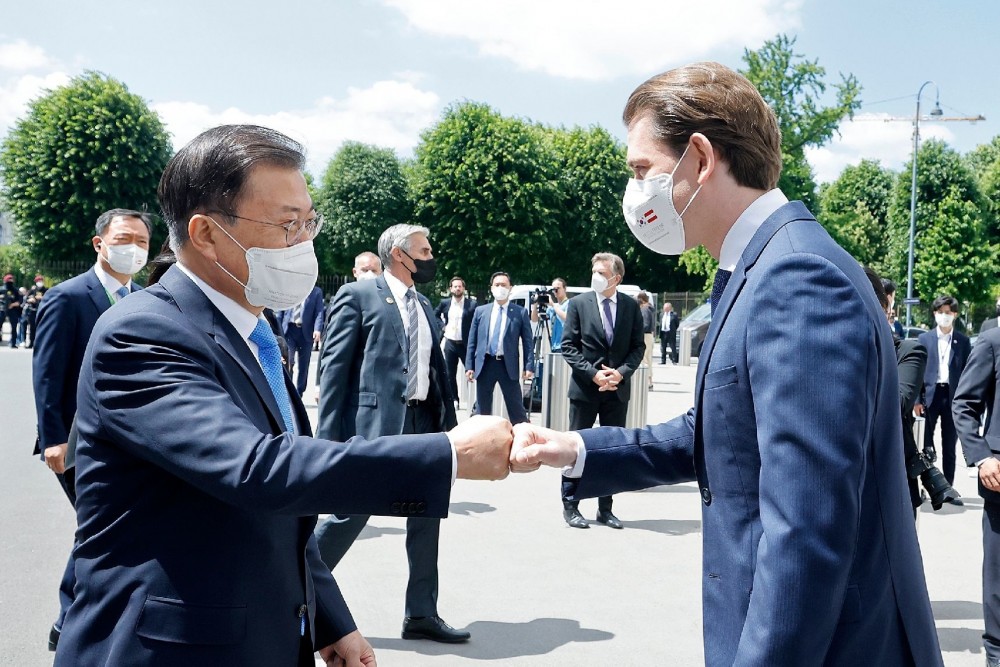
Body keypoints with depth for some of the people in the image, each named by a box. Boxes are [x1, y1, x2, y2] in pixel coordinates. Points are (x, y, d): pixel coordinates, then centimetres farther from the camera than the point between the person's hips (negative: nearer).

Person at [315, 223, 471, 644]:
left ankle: (421, 615, 21)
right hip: (374, 423, -7)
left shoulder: (424, 306, 17)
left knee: (426, 518, 9)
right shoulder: (358, 296, -4)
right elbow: (335, 365, -9)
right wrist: (330, 435, -14)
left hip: (423, 424, 7)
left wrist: (447, 422, 10)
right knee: (350, 515, -1)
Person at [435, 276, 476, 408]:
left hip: (466, 344, -4)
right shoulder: (445, 303, 5)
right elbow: (435, 315, 21)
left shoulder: (472, 304, -8)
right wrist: (443, 326, 5)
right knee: (450, 375, 9)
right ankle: (454, 400, 21)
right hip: (450, 344, 4)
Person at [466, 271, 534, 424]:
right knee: (482, 410, 9)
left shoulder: (520, 312, 3)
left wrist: (529, 366, -7)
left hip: (508, 365, -2)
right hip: (485, 364, 2)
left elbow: (527, 342, 1)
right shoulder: (480, 311, 9)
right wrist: (469, 366, 2)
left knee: (517, 409, 2)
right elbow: (472, 341, 8)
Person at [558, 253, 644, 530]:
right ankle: (570, 506, 15)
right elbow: (568, 346, -5)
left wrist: (621, 372, -12)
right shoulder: (579, 303, -3)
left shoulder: (631, 306, 3)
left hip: (618, 388, 2)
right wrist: (593, 373, -15)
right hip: (585, 388, -2)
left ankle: (605, 508, 19)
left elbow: (638, 346, 5)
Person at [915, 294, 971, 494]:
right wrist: (917, 399, -6)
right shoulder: (924, 338, 4)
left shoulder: (963, 341, 5)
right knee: (925, 444, 0)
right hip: (930, 395, -1)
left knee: (949, 446, 8)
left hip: (953, 396, 1)